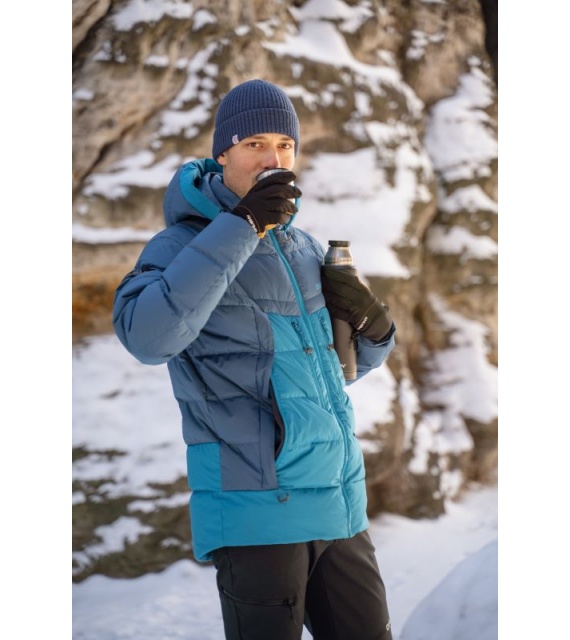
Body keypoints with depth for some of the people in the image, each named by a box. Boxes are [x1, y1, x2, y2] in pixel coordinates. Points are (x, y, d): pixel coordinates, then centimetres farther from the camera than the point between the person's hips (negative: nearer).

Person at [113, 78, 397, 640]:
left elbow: (352, 361, 24)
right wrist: (237, 229, -25)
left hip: (340, 504, 7)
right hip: (256, 509, -6)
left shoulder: (306, 250, 15)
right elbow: (147, 336, -25)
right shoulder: (182, 245, -4)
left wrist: (374, 324, 0)